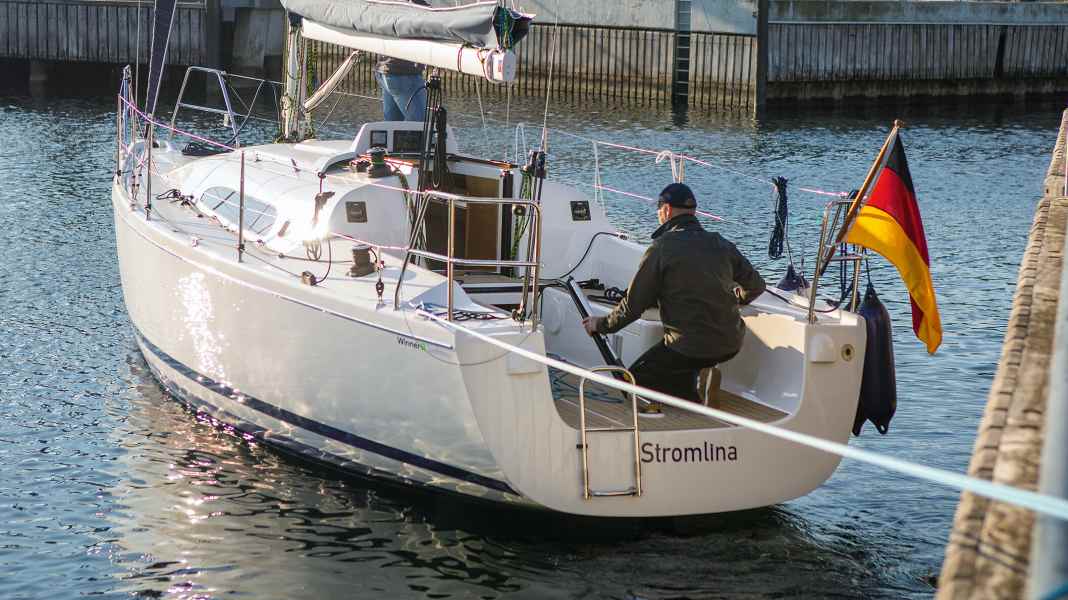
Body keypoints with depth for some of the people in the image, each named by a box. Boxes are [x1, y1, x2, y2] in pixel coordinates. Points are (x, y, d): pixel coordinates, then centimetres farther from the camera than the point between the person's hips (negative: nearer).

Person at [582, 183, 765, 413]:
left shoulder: (661, 248, -9)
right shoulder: (722, 245, 7)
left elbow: (633, 304, -6)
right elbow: (756, 286, 18)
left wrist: (601, 325, 11)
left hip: (691, 347, -7)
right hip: (731, 344, 7)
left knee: (636, 378, 12)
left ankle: (692, 397, -4)